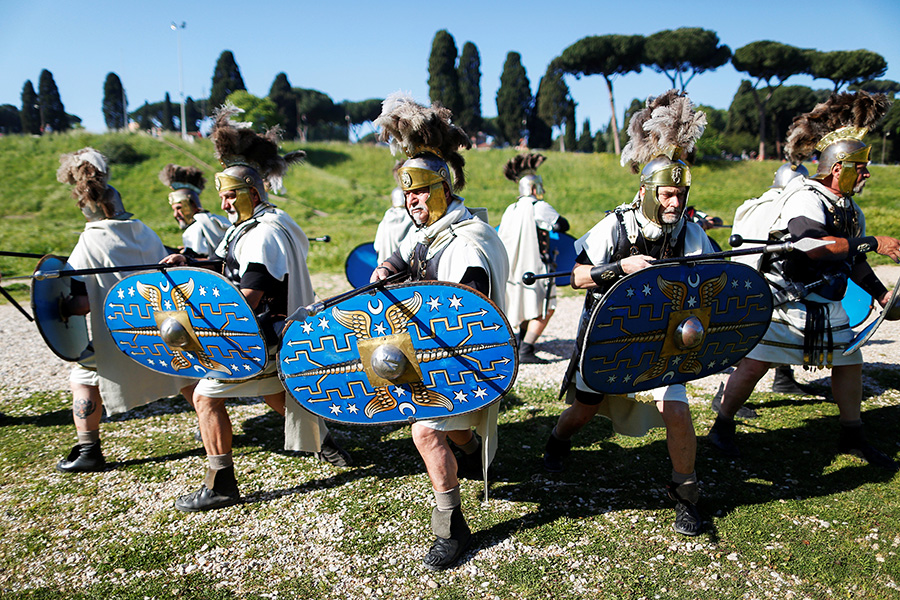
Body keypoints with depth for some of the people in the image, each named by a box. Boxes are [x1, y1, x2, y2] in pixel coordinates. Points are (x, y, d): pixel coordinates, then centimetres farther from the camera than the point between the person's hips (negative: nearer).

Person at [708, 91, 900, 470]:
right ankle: (722, 427, 10)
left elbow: (853, 260, 23)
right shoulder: (806, 198, -17)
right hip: (785, 300, -9)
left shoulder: (849, 207, 13)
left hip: (827, 306, 9)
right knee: (754, 364, -6)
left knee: (850, 363, 13)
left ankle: (852, 436, 30)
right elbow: (815, 245, -34)